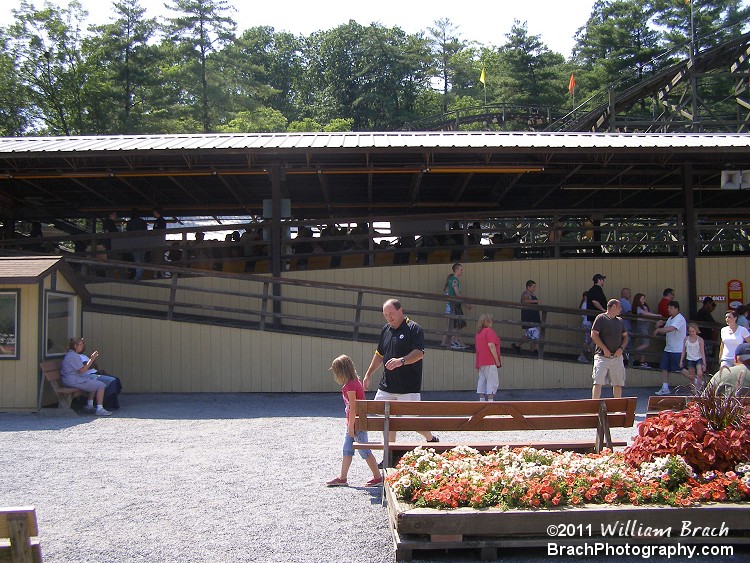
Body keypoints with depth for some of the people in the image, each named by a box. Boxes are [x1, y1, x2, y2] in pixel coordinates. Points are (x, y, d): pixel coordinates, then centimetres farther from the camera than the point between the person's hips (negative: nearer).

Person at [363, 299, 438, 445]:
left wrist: (401, 361, -34)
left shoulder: (414, 329, -8)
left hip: (409, 387, -7)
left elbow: (419, 353, -19)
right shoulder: (386, 330, 14)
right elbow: (379, 354, 24)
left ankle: (431, 439, 24)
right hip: (387, 386, 7)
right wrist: (368, 375, 21)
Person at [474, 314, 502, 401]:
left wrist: (477, 365, 20)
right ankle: (490, 401, -14)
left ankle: (482, 400, 9)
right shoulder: (489, 331, -7)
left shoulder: (478, 333, 19)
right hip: (490, 361, -9)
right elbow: (491, 345, -19)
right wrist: (497, 359, -14)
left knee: (482, 381, 10)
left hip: (480, 362, 9)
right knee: (493, 382, -8)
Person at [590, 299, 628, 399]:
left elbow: (625, 336, 20)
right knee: (598, 382, -12)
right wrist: (605, 349, -12)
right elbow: (594, 335, -9)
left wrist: (622, 348, 1)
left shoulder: (620, 320, 15)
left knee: (618, 383, 8)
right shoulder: (601, 318, -3)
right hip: (602, 356, -5)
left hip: (617, 357, 6)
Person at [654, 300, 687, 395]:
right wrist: (659, 326, 0)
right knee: (664, 367, 2)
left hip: (678, 349, -9)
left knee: (681, 369, -4)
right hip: (668, 348, 9)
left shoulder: (680, 319, -14)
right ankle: (665, 388, 5)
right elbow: (664, 331, 20)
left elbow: (670, 329, -29)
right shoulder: (670, 319, 16)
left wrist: (658, 330, -18)